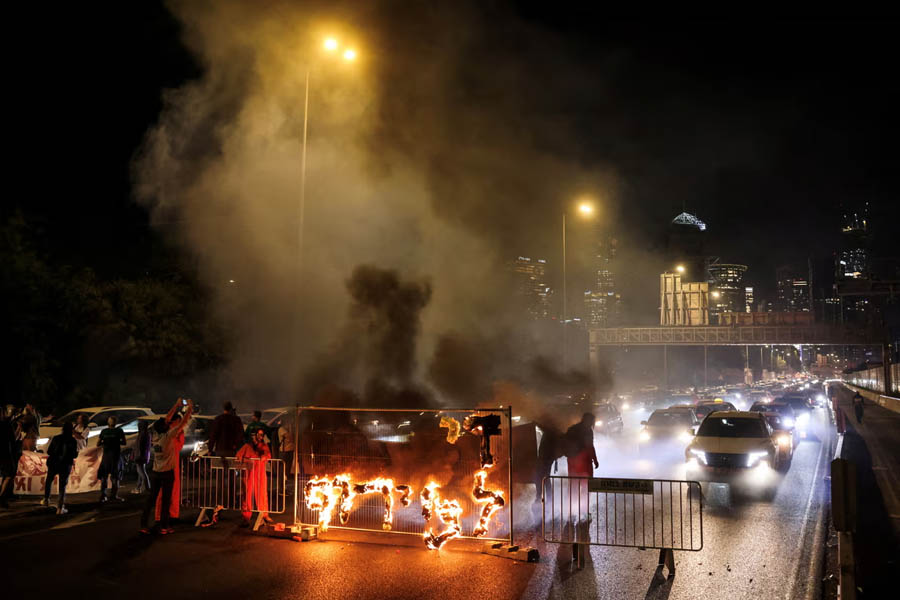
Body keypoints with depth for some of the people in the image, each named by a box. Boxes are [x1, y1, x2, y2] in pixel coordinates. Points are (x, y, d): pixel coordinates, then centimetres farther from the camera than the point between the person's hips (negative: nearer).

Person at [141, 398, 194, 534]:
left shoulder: (155, 435, 3)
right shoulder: (168, 436, -14)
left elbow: (165, 420, 16)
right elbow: (182, 423, -12)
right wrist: (190, 408, 0)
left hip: (155, 472, 6)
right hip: (167, 473, -6)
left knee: (151, 499, 9)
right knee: (166, 500, 2)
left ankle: (143, 525, 10)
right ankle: (164, 526, 6)